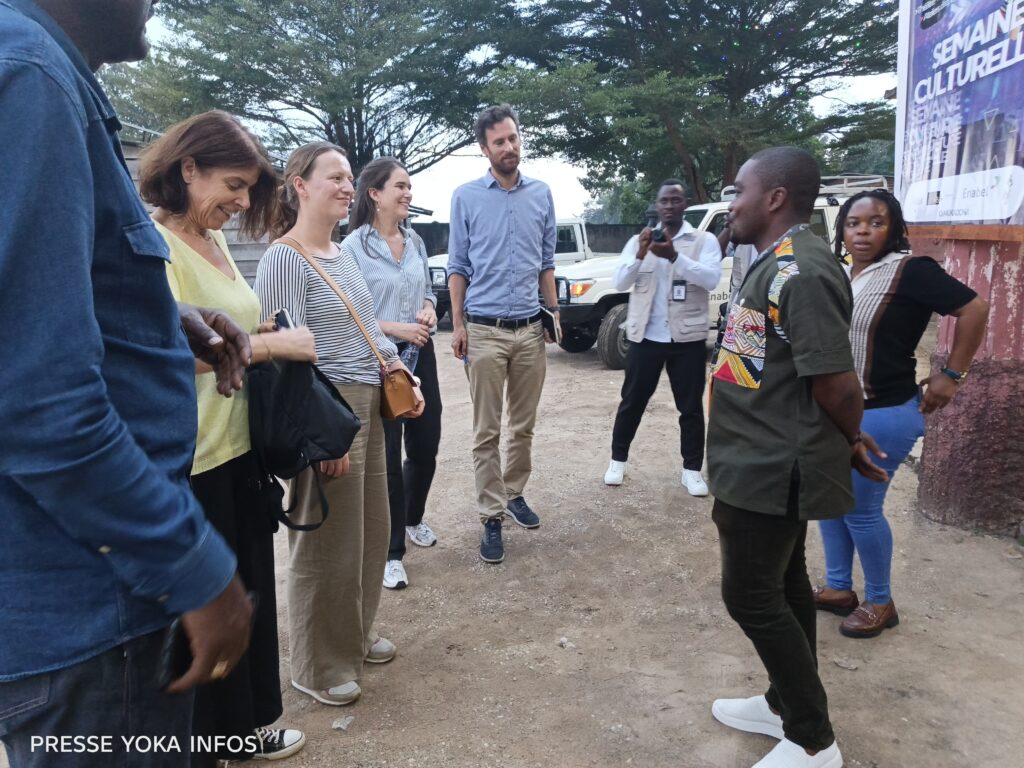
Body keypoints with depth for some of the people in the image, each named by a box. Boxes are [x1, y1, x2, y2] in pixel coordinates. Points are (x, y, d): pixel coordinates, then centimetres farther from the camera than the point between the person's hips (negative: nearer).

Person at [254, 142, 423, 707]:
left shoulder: (342, 253, 14)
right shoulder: (285, 259, -13)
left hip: (368, 404, 9)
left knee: (371, 530, 18)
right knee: (328, 544, 2)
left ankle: (356, 635, 37)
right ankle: (319, 668, 21)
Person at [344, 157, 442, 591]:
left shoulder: (415, 241, 8)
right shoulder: (354, 246, -11)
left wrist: (429, 310, -3)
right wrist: (394, 328, -19)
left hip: (420, 355, 6)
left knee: (426, 446, 14)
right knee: (386, 455, 3)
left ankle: (412, 519, 41)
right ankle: (391, 553, 17)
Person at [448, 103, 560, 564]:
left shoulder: (542, 194, 7)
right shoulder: (466, 197, 0)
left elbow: (546, 261, 13)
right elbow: (458, 266, 2)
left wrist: (553, 310, 9)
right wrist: (458, 324, -3)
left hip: (531, 329, 3)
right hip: (484, 330, -2)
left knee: (524, 425, 12)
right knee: (487, 432, 1)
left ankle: (514, 494, 30)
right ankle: (491, 517, 10)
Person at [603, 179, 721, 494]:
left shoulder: (705, 241, 1)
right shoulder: (639, 241, 8)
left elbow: (711, 279, -15)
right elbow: (620, 283, -2)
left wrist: (674, 256, -27)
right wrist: (640, 256, -20)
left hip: (687, 338, -1)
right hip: (645, 336, 2)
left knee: (691, 407, 7)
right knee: (632, 402, 10)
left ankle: (692, 470, 19)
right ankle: (618, 460, 25)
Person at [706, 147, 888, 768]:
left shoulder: (801, 273, -23)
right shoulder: (778, 264, 11)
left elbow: (837, 383, -24)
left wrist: (850, 440, -5)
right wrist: (847, 441, 15)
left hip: (772, 468, -10)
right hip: (770, 463, 10)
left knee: (751, 595, 1)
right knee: (782, 585, 19)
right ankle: (788, 705, 36)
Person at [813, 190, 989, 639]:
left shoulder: (909, 271, -14)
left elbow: (973, 309, -15)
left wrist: (952, 375, -13)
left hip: (883, 415, -7)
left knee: (860, 508, -1)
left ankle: (879, 603, 18)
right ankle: (837, 588, 28)